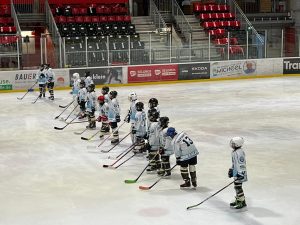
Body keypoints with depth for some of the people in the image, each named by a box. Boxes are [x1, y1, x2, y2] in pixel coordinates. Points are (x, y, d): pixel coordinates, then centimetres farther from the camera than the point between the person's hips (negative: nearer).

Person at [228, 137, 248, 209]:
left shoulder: (239, 152, -22)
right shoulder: (234, 151, 10)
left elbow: (242, 164, -25)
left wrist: (241, 174, -26)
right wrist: (231, 170, 25)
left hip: (240, 173, -10)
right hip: (235, 172, 10)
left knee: (238, 187, -7)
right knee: (237, 187, 17)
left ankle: (242, 202, -1)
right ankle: (238, 200, 30)